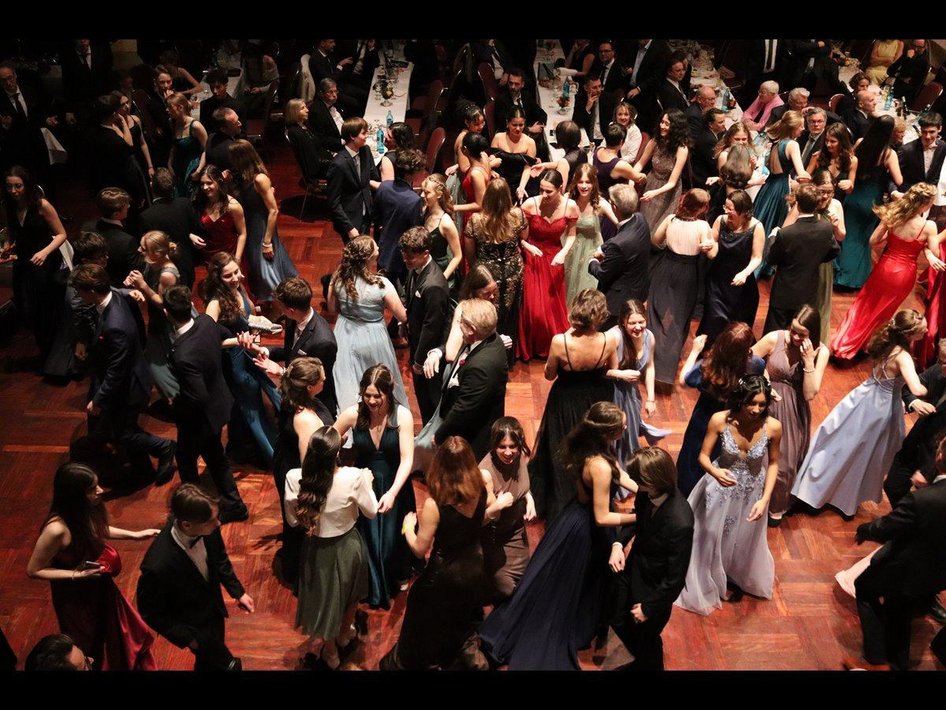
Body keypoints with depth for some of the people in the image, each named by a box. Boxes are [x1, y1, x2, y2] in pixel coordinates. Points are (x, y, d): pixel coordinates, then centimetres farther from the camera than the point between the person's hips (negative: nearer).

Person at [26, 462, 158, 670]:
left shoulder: (85, 511, -16)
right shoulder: (57, 529, -36)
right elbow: (34, 570, -23)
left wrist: (134, 534, 3)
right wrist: (78, 575, -29)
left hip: (99, 586, 7)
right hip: (75, 596, -7)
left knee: (123, 637, 27)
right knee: (92, 648, 20)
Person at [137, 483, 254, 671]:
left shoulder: (207, 528, -25)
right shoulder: (158, 565, -41)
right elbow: (151, 612, -22)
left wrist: (238, 591, 0)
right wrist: (188, 638, -15)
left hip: (214, 608, 5)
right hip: (193, 627, -5)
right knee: (230, 665, 13)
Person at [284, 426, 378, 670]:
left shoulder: (294, 478, -26)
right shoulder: (353, 477, -30)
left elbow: (293, 520, -10)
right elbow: (371, 512, -11)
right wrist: (367, 483, 4)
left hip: (316, 549, 1)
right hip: (347, 546, -1)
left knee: (323, 600, 26)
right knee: (348, 596, 31)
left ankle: (331, 655, 49)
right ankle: (345, 638, 59)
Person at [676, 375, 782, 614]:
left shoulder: (773, 427, -26)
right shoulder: (720, 420, -28)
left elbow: (773, 463, -10)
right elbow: (703, 455, -17)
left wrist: (765, 499, -17)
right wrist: (715, 472, -38)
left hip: (751, 493, 1)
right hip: (720, 488, -1)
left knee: (742, 540, 26)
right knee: (711, 536, 19)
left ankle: (734, 578, 59)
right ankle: (710, 580, 49)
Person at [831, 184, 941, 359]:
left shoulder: (893, 216, -11)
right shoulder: (929, 226, -19)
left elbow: (873, 241, -3)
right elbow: (936, 254, -11)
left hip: (885, 268, 2)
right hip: (905, 274, -2)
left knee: (864, 305, 20)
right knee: (881, 312, 18)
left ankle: (842, 344, 23)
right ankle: (853, 347, 31)